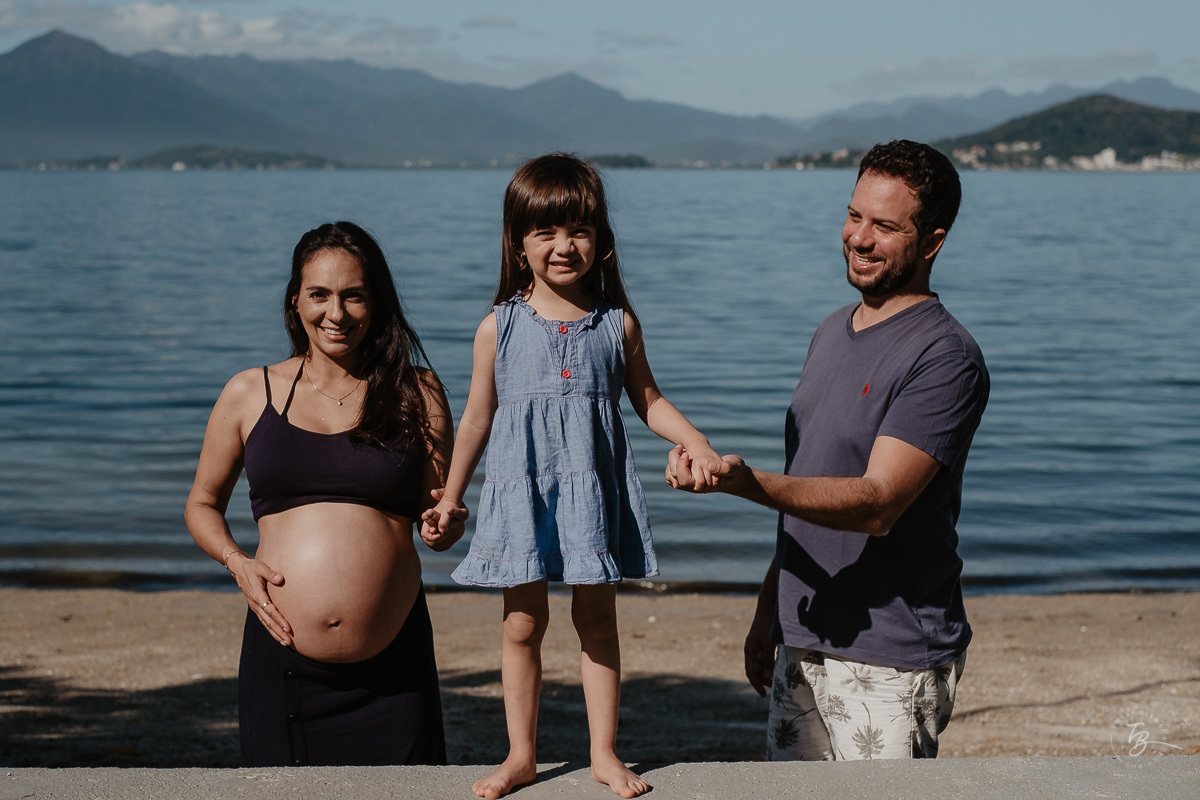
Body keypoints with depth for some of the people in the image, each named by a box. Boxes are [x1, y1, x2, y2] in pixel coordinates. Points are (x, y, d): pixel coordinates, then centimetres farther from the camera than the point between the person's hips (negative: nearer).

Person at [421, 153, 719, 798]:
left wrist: (698, 446, -5)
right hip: (520, 491, 0)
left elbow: (648, 400, 10)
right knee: (522, 624, 5)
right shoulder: (500, 327, -3)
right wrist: (449, 502, 9)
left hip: (594, 491, 1)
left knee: (597, 621, 8)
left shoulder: (617, 324, -1)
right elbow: (477, 419, 6)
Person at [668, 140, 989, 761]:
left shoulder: (947, 358, -15)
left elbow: (878, 502, -25)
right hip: (803, 645, 8)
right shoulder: (832, 332, 12)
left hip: (889, 666, -7)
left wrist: (747, 483, -37)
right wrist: (770, 608, 18)